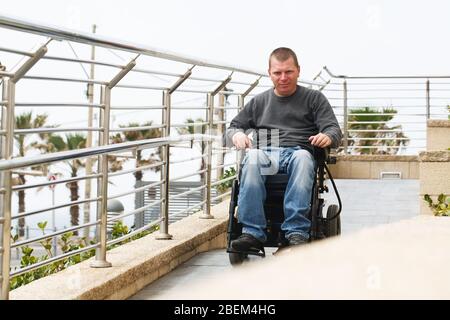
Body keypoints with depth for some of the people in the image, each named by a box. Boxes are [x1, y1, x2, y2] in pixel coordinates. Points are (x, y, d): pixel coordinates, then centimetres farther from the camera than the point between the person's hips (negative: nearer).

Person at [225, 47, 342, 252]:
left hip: (298, 152, -1)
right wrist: (236, 135, -1)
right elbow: (232, 128, 26)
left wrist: (328, 137, -17)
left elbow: (334, 129, 9)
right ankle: (252, 233, -41)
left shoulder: (314, 98, 21)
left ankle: (297, 232, -46)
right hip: (265, 153, 2)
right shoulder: (259, 102, 27)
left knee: (302, 158, -39)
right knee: (252, 158, -35)